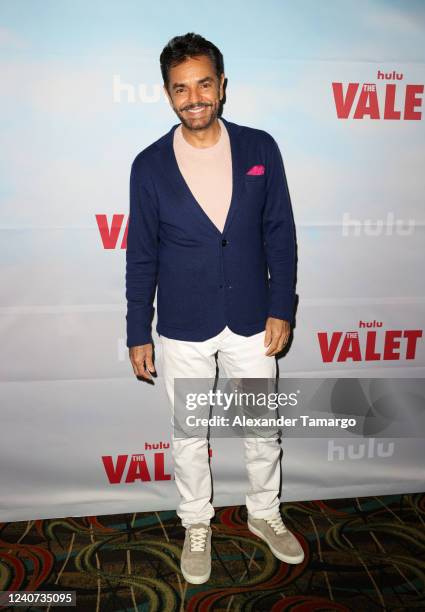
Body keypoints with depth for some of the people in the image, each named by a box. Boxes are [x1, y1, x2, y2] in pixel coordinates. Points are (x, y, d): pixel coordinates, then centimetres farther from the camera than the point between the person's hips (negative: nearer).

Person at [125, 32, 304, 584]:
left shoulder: (260, 148, -4)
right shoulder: (150, 165, -6)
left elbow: (280, 233, 0)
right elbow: (141, 255, -2)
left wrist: (281, 308, -3)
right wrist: (138, 334, -1)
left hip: (252, 322, 1)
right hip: (184, 330, 0)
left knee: (263, 429, 16)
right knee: (188, 436, 15)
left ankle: (264, 513, 43)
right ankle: (197, 526, 40)